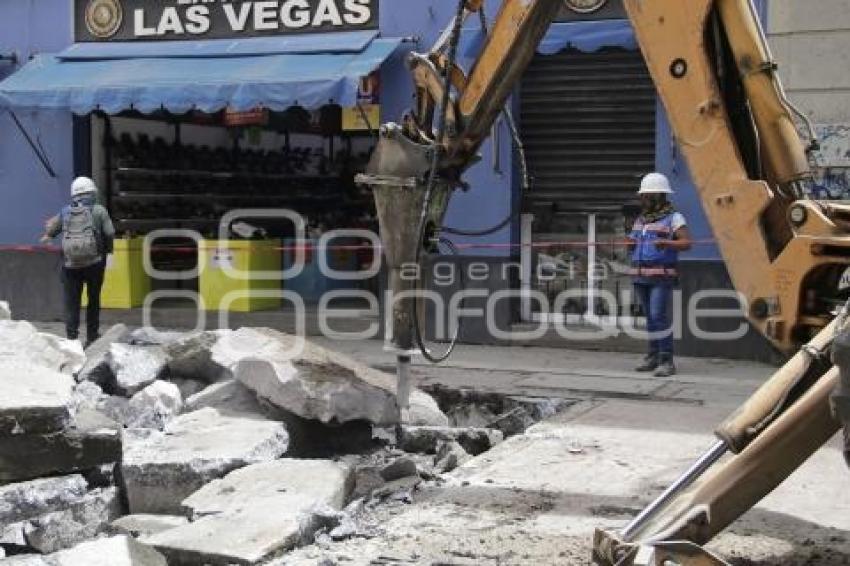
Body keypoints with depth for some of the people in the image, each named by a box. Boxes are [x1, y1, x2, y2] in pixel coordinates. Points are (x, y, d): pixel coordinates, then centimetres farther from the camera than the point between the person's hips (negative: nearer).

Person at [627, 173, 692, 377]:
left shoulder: (674, 218, -6)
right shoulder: (641, 219, 15)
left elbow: (686, 243, -16)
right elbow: (632, 245, 22)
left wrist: (666, 243, -34)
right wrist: (631, 243, -2)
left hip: (662, 277, -7)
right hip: (641, 276, 7)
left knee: (659, 316, -14)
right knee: (651, 317, 11)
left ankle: (667, 361, -11)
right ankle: (654, 356, 18)